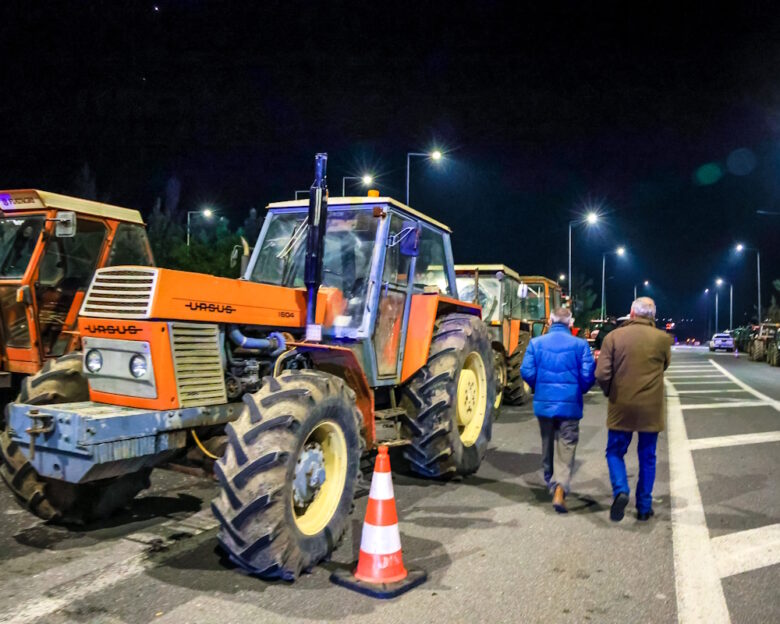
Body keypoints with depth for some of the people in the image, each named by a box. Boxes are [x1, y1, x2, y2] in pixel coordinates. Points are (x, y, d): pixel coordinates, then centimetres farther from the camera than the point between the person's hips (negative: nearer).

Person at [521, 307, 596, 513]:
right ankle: (560, 489, -13)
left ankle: (551, 483, 36)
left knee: (547, 444, 20)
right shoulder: (580, 345, -6)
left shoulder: (536, 343, -2)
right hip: (570, 405, -2)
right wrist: (580, 390, 12)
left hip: (543, 403, 2)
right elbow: (588, 375, -9)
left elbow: (527, 372, -7)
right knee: (566, 448, 3)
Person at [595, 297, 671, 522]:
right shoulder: (662, 339, -4)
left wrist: (609, 393, 6)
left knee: (615, 452, 14)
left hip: (621, 407, -1)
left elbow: (602, 374, -11)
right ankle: (644, 507, 20)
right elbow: (664, 366, 11)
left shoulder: (613, 337, -8)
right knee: (647, 457, 14)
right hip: (651, 408, 1)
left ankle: (620, 490, -9)